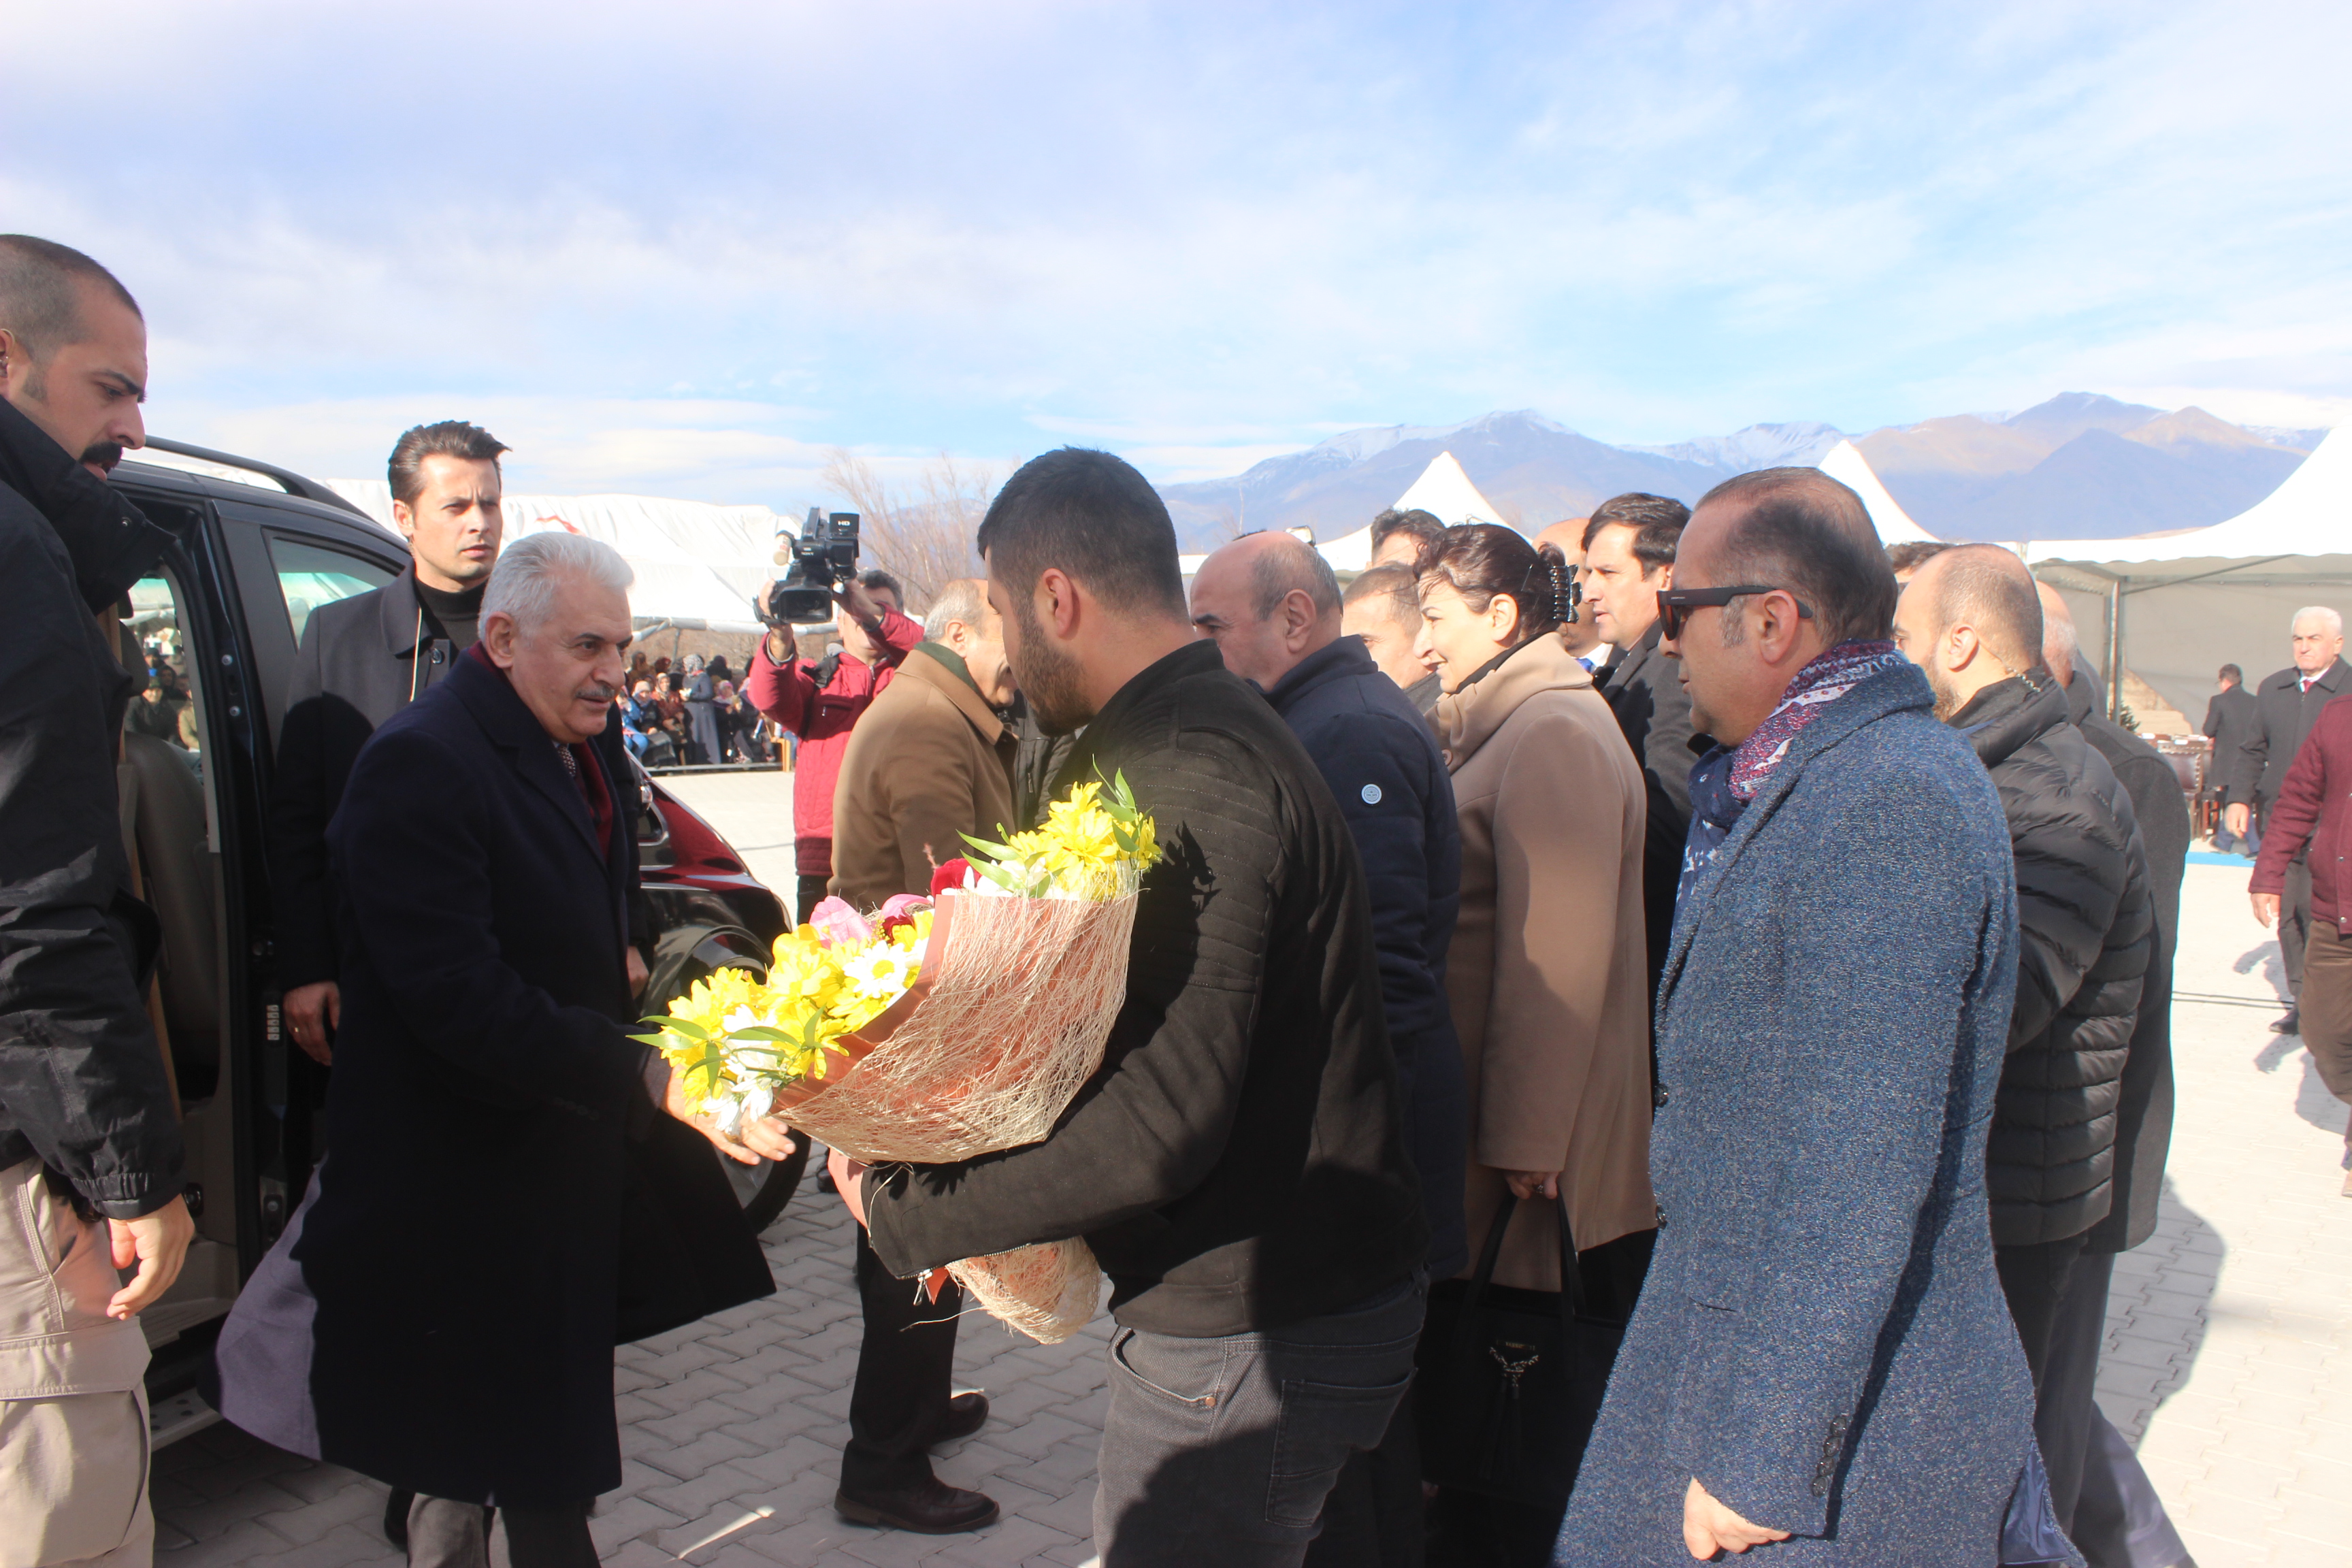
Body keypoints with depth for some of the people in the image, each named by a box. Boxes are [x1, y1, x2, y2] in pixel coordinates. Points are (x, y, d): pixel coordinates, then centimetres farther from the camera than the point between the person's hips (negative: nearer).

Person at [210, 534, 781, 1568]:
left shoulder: (584, 745, 7)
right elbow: (459, 999, -30)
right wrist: (652, 1080, -34)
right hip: (462, 1181, -8)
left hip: (571, 1147, 9)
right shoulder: (422, 763, -22)